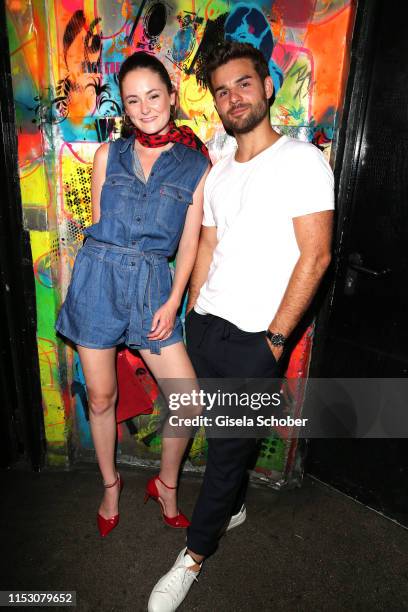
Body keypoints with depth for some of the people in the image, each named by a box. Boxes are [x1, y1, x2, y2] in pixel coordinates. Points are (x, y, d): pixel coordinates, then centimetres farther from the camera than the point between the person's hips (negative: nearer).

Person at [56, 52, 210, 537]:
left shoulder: (196, 165, 3)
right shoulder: (108, 155, 7)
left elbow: (189, 242, 2)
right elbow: (97, 224, 11)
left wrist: (173, 303, -5)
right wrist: (108, 267, 7)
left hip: (153, 284, 0)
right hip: (98, 278, 1)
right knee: (101, 397, 11)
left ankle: (166, 484, 28)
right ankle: (110, 485, 37)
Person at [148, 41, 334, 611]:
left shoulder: (302, 160, -7)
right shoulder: (218, 172, 13)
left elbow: (315, 255, -13)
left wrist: (275, 338, -13)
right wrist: (193, 315, 10)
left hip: (255, 338, -6)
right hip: (205, 325, 6)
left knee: (229, 445, 7)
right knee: (221, 433, 18)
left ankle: (195, 553, 27)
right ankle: (233, 505, 44)